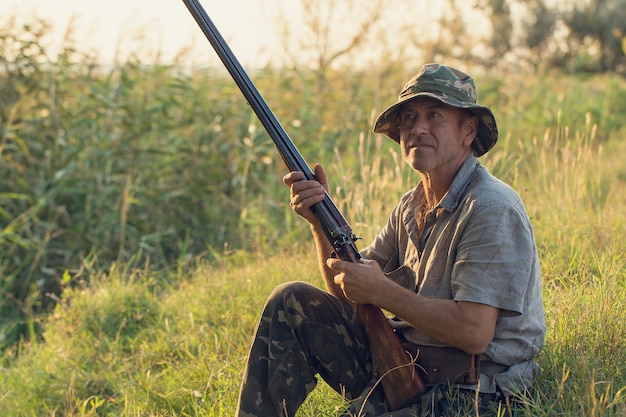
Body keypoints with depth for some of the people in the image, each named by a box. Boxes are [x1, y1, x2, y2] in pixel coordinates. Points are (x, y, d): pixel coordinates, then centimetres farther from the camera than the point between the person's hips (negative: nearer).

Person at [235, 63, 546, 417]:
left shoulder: (492, 210, -18)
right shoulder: (411, 206, 9)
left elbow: (474, 332, -25)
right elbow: (348, 292, 8)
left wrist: (382, 292, -20)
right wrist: (321, 221, -7)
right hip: (404, 363, 8)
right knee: (291, 302, 1)